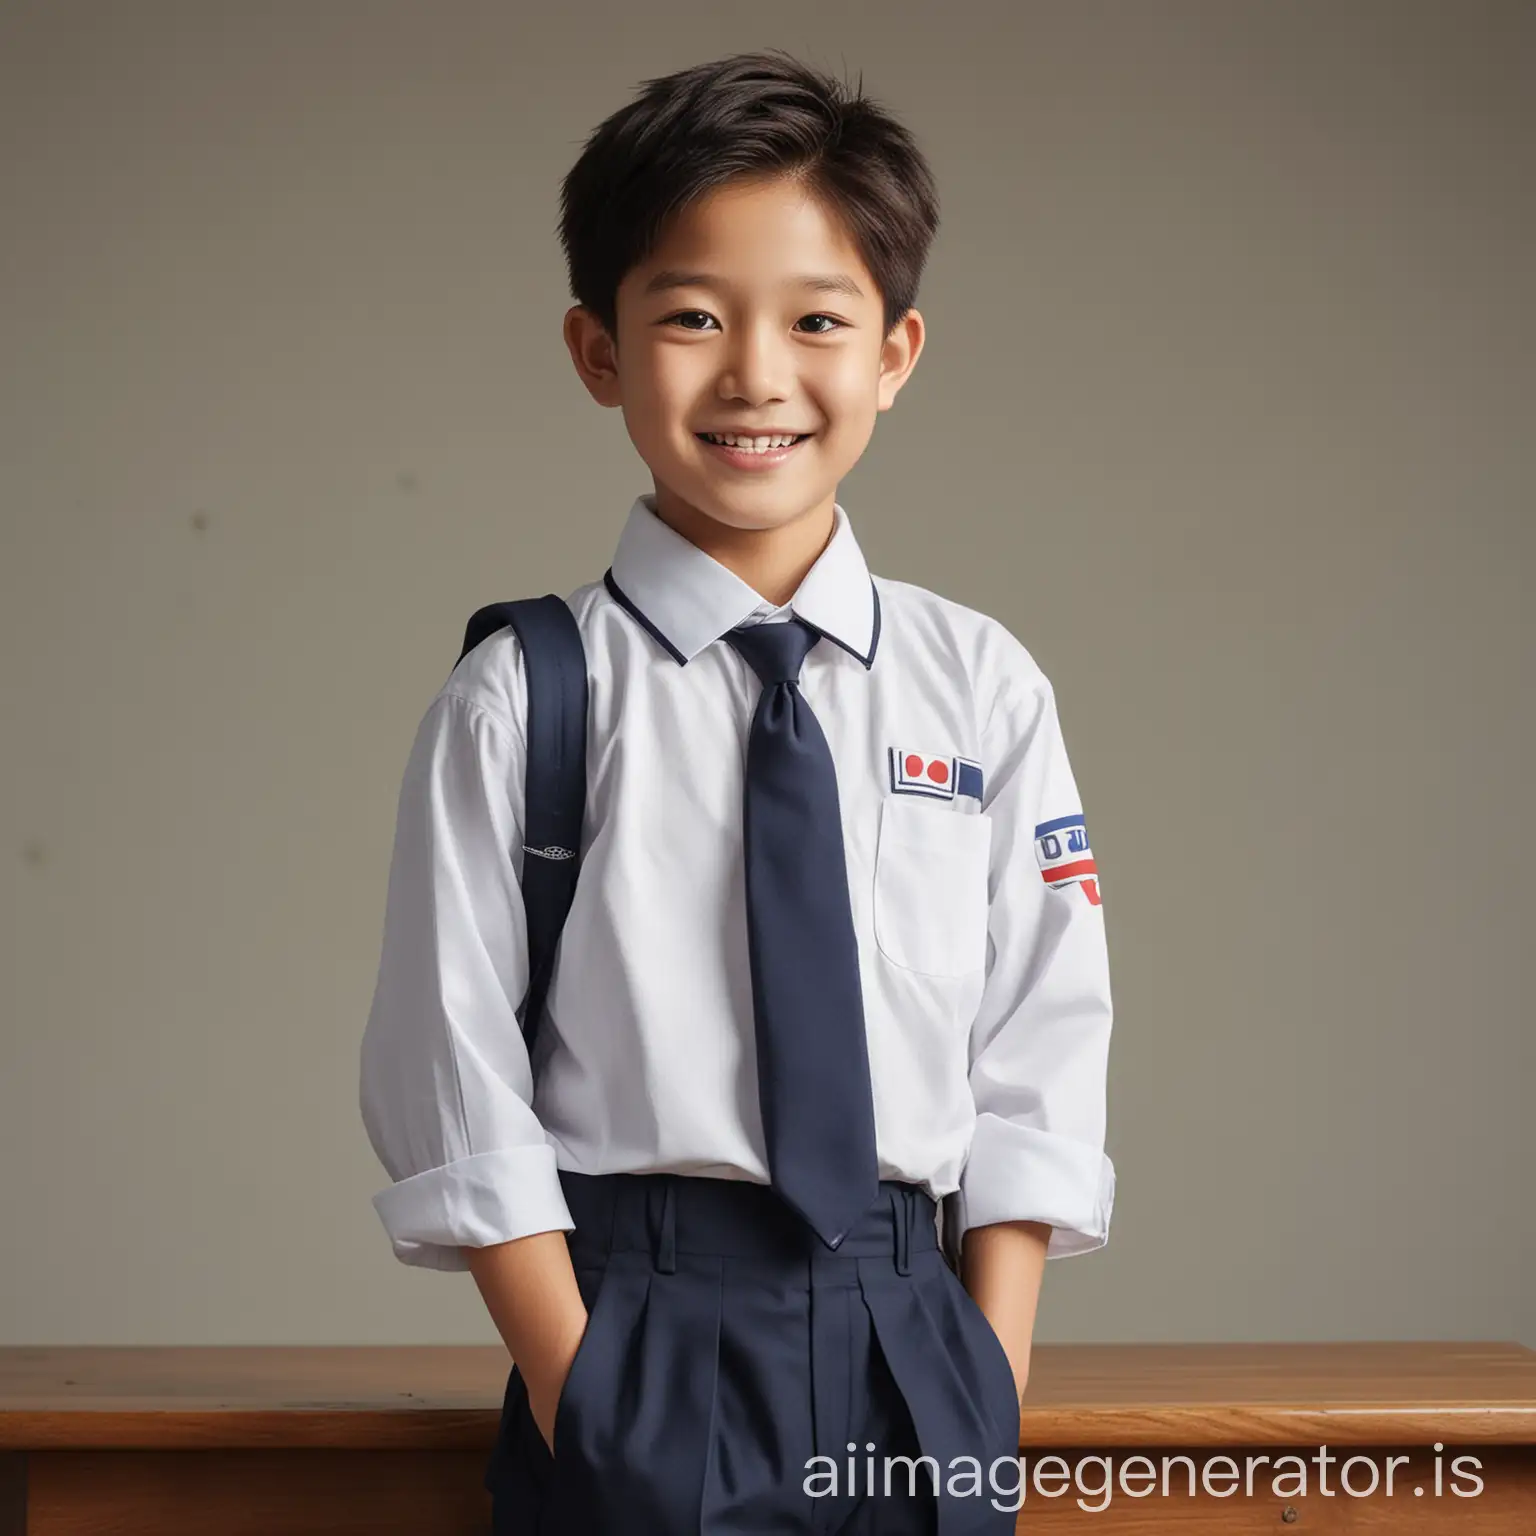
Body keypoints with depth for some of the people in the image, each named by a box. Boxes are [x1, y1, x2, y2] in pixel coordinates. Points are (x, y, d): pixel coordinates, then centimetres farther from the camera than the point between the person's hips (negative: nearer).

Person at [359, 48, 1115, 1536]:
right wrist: (587, 1411, -11)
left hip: (911, 1353, 2)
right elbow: (457, 1091, -5)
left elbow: (1039, 1053, 4)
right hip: (645, 1336, -2)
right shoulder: (518, 701, -3)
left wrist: (992, 1397, -3)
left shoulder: (982, 687, 4)